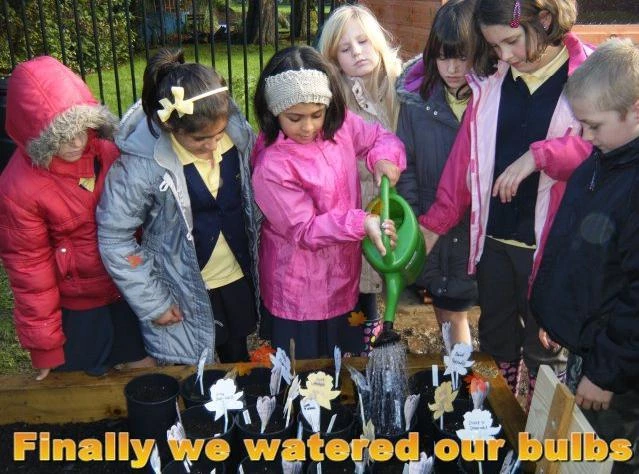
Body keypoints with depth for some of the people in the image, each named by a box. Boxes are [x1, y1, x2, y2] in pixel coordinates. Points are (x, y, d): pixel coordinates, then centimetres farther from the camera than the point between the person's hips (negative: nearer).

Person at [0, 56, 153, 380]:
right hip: (77, 309, -4)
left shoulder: (105, 147, -14)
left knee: (146, 372, 22)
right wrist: (44, 344, -8)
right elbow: (29, 268, -16)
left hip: (128, 290, 4)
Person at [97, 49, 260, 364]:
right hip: (182, 293, -4)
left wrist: (256, 254, 3)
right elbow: (114, 238, -17)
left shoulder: (237, 131, -14)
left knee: (238, 359, 26)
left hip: (238, 276, 4)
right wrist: (152, 302, -12)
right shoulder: (141, 161, -26)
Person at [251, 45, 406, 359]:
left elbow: (379, 137, 8)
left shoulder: (339, 124, -8)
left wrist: (385, 157, -16)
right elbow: (304, 231, -22)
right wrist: (361, 223, -34)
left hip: (344, 274, 6)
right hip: (301, 292, -5)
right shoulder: (271, 166, -26)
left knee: (348, 361, 27)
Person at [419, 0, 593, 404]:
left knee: (544, 351, 12)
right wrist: (436, 221, 4)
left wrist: (538, 155, -28)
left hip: (549, 245, -4)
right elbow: (465, 156, 5)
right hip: (493, 238, 5)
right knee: (496, 342, 21)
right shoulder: (491, 79, 3)